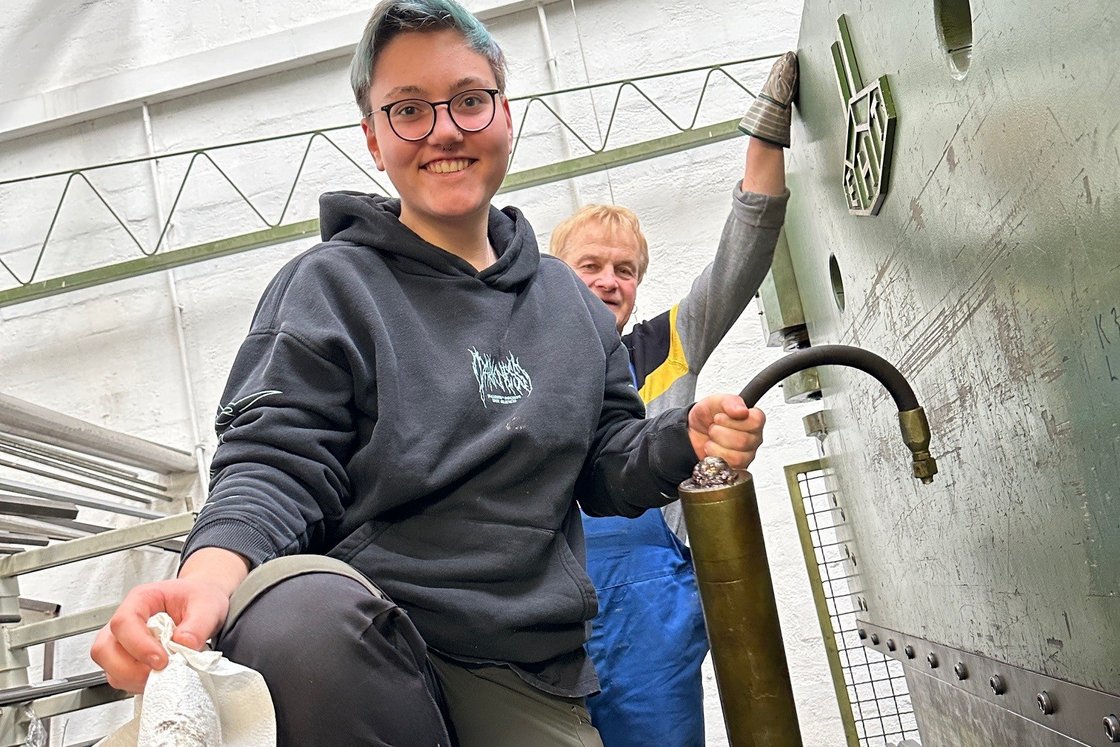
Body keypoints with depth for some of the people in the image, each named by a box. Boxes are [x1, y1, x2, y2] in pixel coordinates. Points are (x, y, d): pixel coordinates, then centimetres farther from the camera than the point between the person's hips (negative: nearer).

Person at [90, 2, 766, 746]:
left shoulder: (571, 302, 14)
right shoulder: (330, 286, 1)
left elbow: (606, 471, 16)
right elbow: (276, 464, -8)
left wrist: (683, 440, -5)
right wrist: (213, 573, -30)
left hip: (532, 681, 4)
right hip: (356, 643, -3)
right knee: (299, 610, -36)